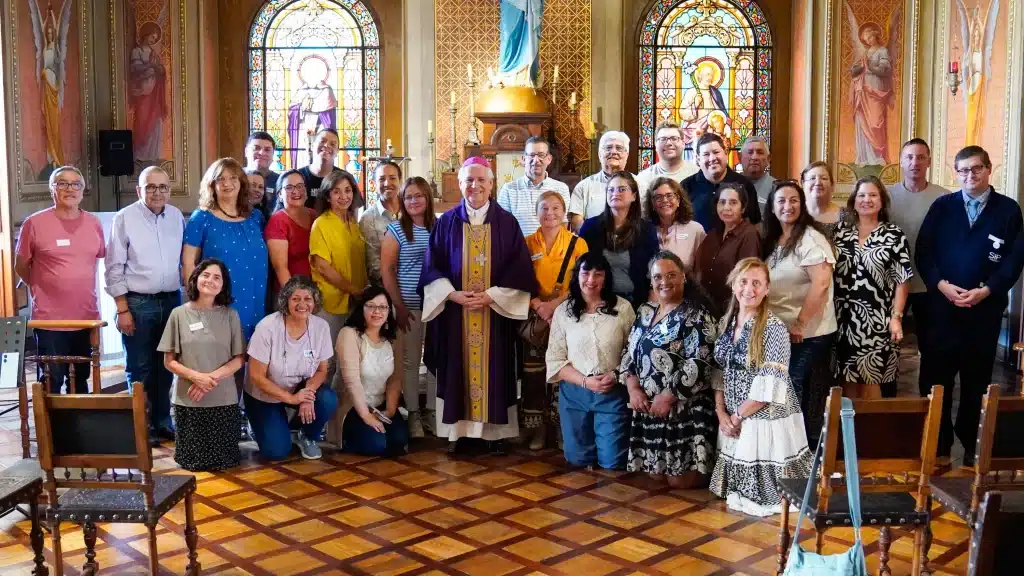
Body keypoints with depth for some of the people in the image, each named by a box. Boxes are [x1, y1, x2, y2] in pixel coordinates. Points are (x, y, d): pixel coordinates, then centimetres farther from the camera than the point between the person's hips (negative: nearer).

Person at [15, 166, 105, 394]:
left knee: (80, 382, 16)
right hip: (50, 319, -4)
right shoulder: (34, 223, -7)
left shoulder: (94, 223, 4)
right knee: (51, 383, 2)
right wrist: (45, 288, 10)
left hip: (87, 317, 4)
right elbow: (21, 266, 3)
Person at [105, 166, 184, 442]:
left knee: (165, 366, 12)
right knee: (139, 368, 2)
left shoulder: (177, 217, 6)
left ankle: (161, 421, 24)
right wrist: (122, 309, -9)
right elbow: (114, 268, -6)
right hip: (137, 303, -4)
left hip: (171, 300, 4)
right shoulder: (125, 218, -6)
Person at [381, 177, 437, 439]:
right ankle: (413, 414, 15)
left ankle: (431, 411, 19)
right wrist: (399, 306, -8)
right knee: (410, 361, 5)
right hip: (410, 306, -2)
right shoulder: (396, 230, -1)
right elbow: (386, 271, -4)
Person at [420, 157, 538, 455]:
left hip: (496, 310, -1)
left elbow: (519, 271, -2)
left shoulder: (507, 223, 2)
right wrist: (453, 295, -12)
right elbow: (432, 268, 3)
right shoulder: (446, 222, 4)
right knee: (457, 371, 3)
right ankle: (458, 431, 11)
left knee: (494, 370, 3)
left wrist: (491, 296, -13)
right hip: (454, 310, 1)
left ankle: (496, 431, 11)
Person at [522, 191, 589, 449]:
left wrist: (555, 305, -15)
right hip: (535, 317, 2)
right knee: (533, 371, -1)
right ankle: (538, 426, 10)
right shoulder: (527, 243, 7)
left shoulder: (578, 244, 2)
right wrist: (539, 306, -13)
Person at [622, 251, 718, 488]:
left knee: (680, 480, -3)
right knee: (655, 475, 11)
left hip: (684, 409, -7)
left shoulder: (696, 315, -11)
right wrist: (633, 388, -5)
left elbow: (701, 365, -20)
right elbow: (629, 353, 11)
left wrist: (668, 397, -19)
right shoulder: (645, 311, 10)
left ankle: (708, 471, 24)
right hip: (648, 406, 7)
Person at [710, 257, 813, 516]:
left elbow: (770, 384, -19)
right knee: (741, 489, 14)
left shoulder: (773, 327, -16)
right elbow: (720, 372, 9)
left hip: (768, 418, -6)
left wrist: (738, 415, -13)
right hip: (734, 418, 6)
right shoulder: (726, 323, 6)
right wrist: (722, 413, -3)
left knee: (769, 483, 2)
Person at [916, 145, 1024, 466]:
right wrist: (941, 285, -13)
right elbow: (923, 252, 1)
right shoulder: (942, 206, 5)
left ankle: (972, 444, 23)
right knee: (938, 376, 4)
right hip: (943, 304, 1)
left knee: (977, 379, 10)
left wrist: (985, 291, -13)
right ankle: (939, 443, 16)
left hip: (985, 308, 0)